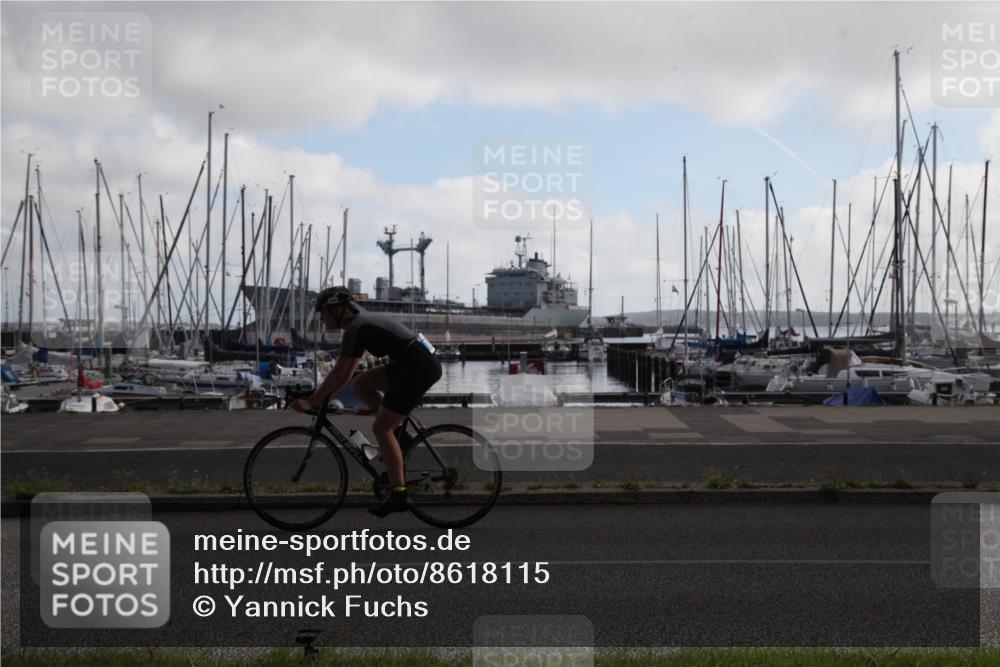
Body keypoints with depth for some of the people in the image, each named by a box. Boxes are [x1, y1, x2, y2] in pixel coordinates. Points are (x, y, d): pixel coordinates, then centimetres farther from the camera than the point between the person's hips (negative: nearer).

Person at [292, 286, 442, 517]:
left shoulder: (355, 329, -9)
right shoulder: (362, 322, 20)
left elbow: (338, 373, -9)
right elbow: (347, 372, 24)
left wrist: (310, 402, -1)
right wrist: (322, 397, 24)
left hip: (419, 368, -9)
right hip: (421, 363, 9)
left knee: (380, 428, -6)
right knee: (361, 385, 15)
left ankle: (399, 496, -8)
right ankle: (396, 432, 15)